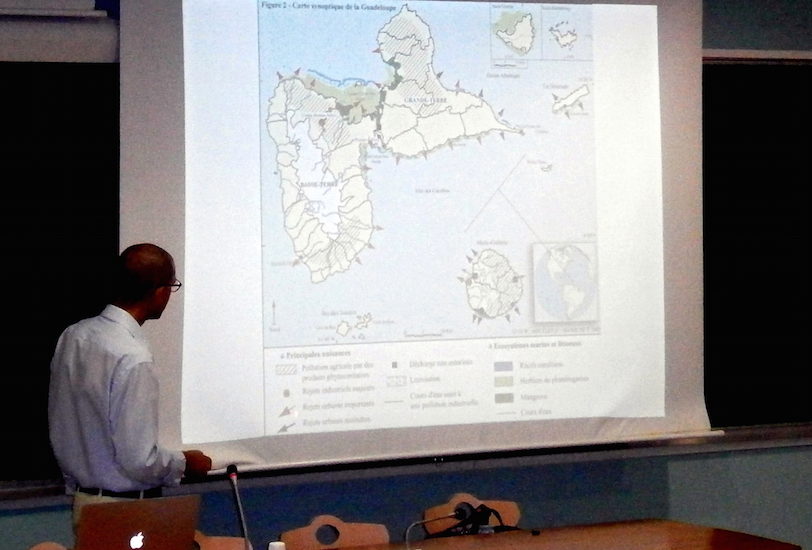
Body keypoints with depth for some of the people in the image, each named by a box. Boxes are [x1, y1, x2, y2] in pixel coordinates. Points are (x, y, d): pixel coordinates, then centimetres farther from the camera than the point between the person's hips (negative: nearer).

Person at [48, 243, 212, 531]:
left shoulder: (73, 336, -1)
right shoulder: (134, 359, -25)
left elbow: (58, 430, 9)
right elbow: (139, 460, -24)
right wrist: (184, 464, -6)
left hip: (80, 499, 8)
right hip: (125, 510, -8)